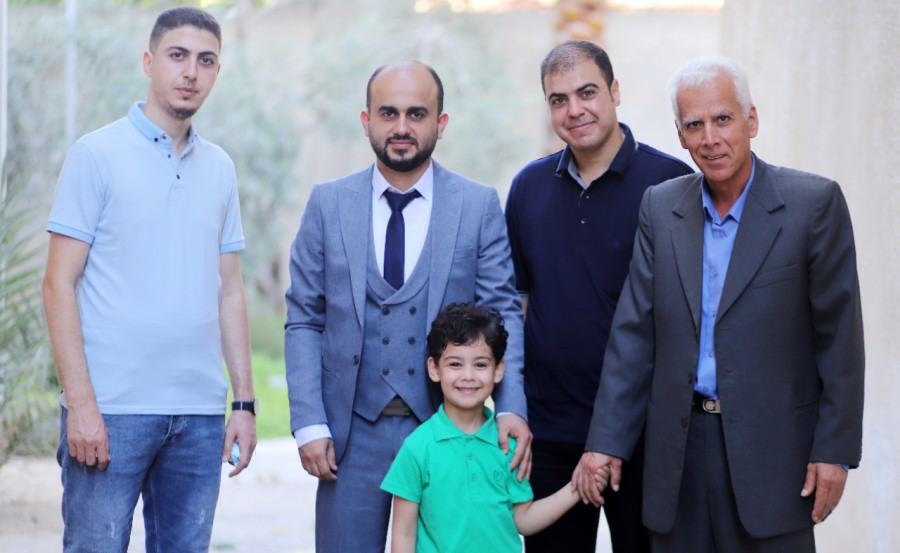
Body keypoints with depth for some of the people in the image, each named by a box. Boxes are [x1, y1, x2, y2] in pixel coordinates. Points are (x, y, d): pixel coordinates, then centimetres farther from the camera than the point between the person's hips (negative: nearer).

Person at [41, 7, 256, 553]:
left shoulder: (219, 168, 13)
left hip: (200, 411, 5)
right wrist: (80, 403, -13)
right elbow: (60, 284, -5)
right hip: (112, 407, -5)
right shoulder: (97, 155, -2)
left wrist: (245, 402, 10)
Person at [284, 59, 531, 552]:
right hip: (352, 432, 1)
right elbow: (303, 320, 5)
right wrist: (308, 423, -5)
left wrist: (511, 407, -16)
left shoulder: (480, 206, 3)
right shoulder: (328, 204, 5)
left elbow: (501, 313, -1)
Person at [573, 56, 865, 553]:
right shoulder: (660, 207, 7)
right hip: (679, 448, 3)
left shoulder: (814, 202, -4)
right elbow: (633, 333, 7)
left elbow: (839, 335, -4)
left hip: (770, 449, -3)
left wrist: (834, 450, -8)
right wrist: (605, 441, 2)